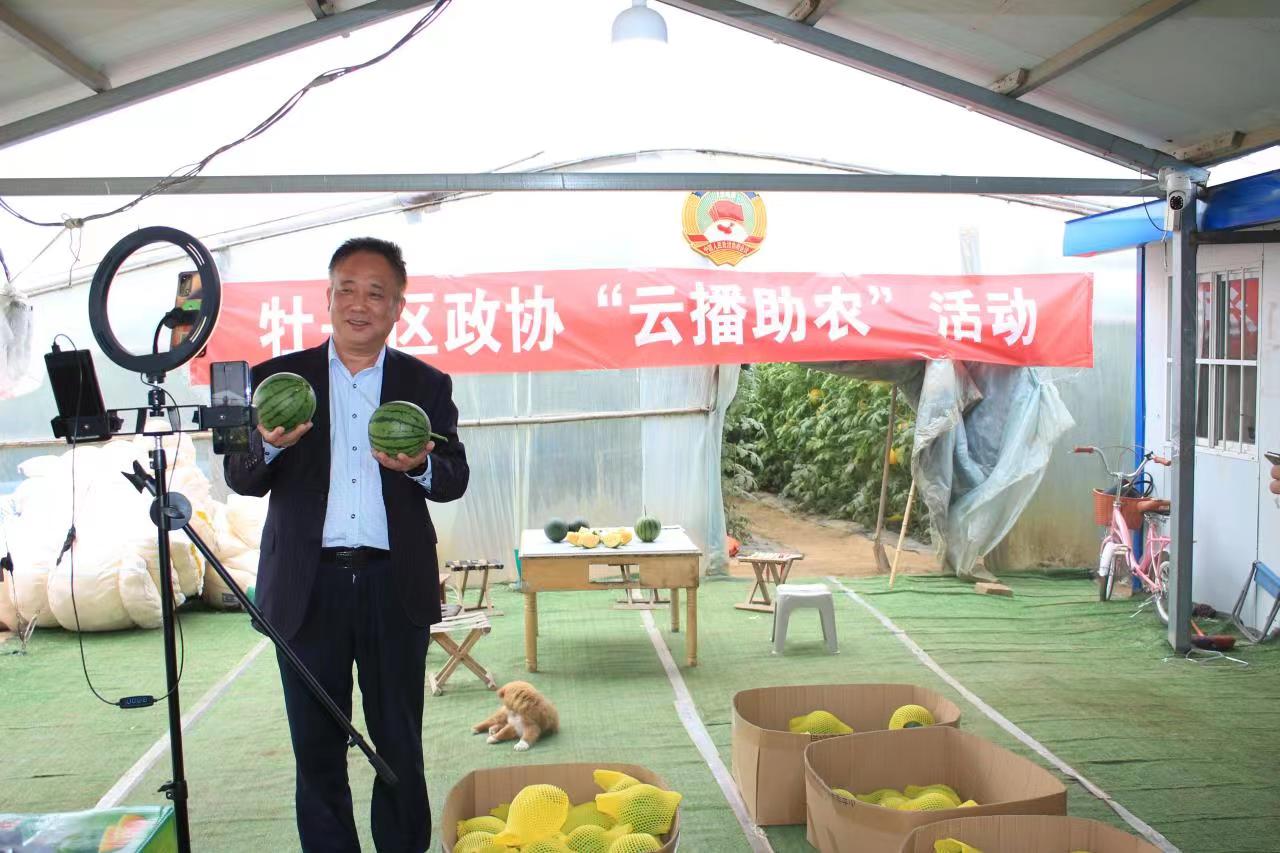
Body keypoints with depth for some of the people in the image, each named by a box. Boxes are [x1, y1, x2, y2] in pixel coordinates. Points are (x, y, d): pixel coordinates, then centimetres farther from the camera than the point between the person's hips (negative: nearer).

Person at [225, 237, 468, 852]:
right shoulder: (277, 379, 7)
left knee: (400, 743, 10)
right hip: (307, 586, 0)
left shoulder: (428, 385, 8)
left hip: (395, 586, 0)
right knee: (316, 745, 9)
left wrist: (419, 466, -20)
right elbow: (240, 479, 4)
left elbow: (455, 479, 2)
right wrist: (269, 445, -18)